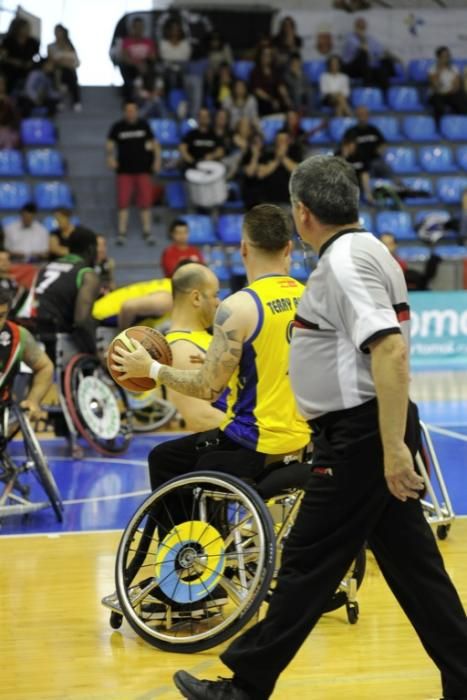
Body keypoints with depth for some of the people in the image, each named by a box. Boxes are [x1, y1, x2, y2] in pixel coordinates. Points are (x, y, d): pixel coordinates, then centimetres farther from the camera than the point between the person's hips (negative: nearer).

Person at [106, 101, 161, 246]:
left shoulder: (144, 125, 3)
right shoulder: (118, 127, 0)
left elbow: (154, 142, 10)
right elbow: (110, 143, 9)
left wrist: (157, 159, 3)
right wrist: (110, 157, -7)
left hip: (143, 169, 1)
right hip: (124, 170, -1)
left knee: (145, 201, 0)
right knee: (123, 201, -3)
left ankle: (147, 232, 9)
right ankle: (122, 232, 4)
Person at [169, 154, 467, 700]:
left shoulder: (345, 261, -16)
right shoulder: (364, 251, 15)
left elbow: (391, 350, -26)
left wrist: (392, 448, -29)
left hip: (360, 437, -10)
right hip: (378, 435, 10)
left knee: (307, 566, -1)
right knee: (412, 565, 11)